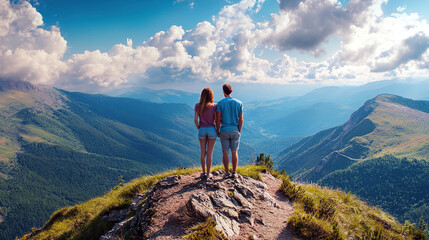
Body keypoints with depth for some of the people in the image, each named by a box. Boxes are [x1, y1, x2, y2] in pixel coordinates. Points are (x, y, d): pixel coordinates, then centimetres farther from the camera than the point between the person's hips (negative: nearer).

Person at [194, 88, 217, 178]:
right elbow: (216, 120, -7)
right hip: (211, 130, -2)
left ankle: (204, 172, 17)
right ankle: (208, 173, 11)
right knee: (209, 153, 6)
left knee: (203, 152, 11)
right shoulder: (214, 106, -7)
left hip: (202, 130, 2)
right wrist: (218, 131, 6)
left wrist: (199, 128, 8)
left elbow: (195, 119, -6)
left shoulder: (198, 106, -2)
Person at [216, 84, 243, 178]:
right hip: (235, 131, 2)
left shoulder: (220, 103, -6)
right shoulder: (239, 103, 0)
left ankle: (227, 173, 9)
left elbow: (218, 119, -7)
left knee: (225, 153, 5)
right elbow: (241, 120, 1)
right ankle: (234, 173, 9)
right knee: (234, 152, 8)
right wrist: (239, 131, 11)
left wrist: (218, 131, 2)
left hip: (224, 131, -1)